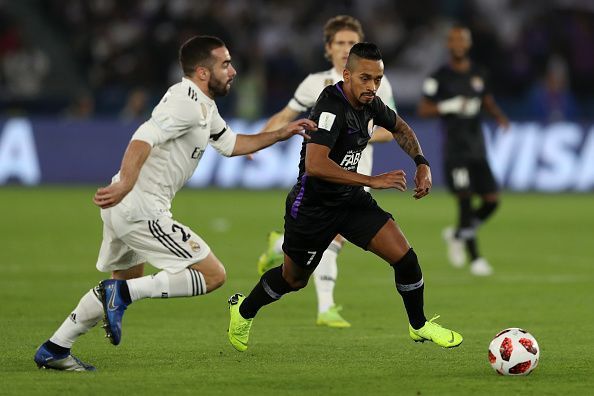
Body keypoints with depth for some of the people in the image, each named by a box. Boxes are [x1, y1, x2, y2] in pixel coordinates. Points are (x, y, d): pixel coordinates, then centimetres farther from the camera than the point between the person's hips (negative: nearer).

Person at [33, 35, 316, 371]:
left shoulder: (203, 106, 17)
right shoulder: (187, 103, -15)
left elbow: (231, 144, 32)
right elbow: (144, 138, -30)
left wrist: (282, 134, 26)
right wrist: (125, 183, -45)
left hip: (124, 206, 11)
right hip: (141, 210, -11)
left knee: (128, 283, 27)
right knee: (213, 275, -9)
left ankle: (54, 350, 28)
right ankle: (122, 293, -12)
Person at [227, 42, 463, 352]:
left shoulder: (370, 104, -5)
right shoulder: (332, 108, -30)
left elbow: (399, 128, 19)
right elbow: (315, 164, -43)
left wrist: (422, 163, 3)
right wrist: (372, 181, -42)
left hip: (351, 199, 6)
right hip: (312, 207, -6)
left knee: (404, 257, -9)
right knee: (293, 279, 16)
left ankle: (419, 326, 14)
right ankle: (243, 310, 46)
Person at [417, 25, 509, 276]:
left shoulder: (478, 75, 12)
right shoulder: (439, 78, -3)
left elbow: (488, 101, 24)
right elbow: (423, 109, -4)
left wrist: (499, 116, 4)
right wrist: (450, 106, -18)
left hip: (478, 150, 5)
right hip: (455, 150, -5)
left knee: (491, 201, 0)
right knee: (465, 201, -11)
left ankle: (457, 235, 24)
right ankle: (474, 258, -2)